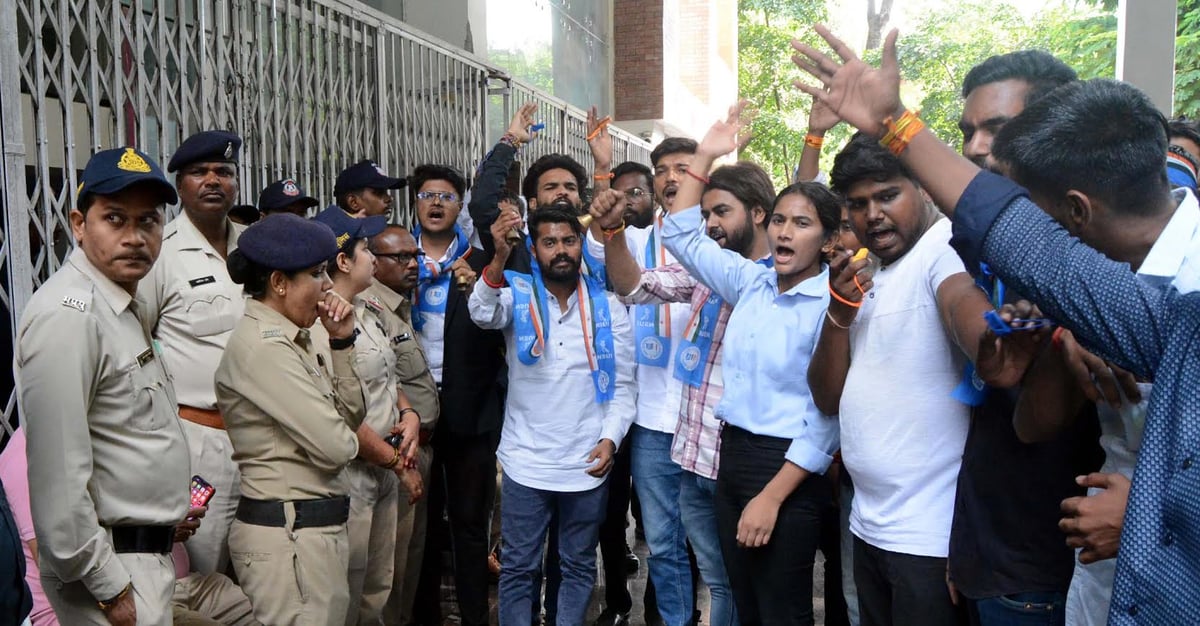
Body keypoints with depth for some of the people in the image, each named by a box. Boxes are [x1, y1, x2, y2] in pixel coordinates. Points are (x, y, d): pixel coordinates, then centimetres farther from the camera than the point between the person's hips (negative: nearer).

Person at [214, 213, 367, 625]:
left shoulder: (301, 337, 8)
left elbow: (351, 416, 8)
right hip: (288, 532, -9)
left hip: (319, 526, 9)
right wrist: (347, 440, 2)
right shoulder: (263, 346, -19)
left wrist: (341, 343, -1)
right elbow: (336, 446, -21)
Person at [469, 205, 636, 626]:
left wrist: (610, 439, -12)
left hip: (586, 463, 2)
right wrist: (498, 259, -43)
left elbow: (622, 386, 2)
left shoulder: (608, 306, 0)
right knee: (518, 567, 9)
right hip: (526, 462, -1)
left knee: (578, 565, 16)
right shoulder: (518, 295, -3)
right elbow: (483, 315, -26)